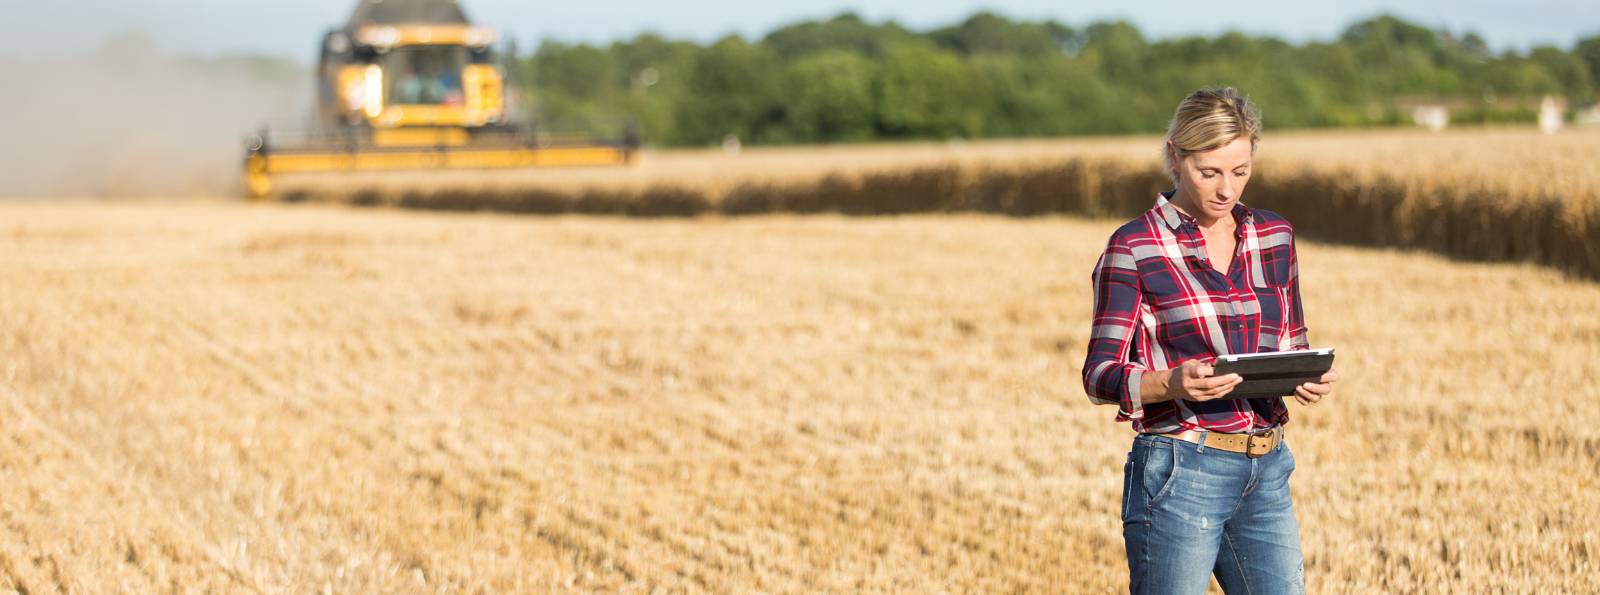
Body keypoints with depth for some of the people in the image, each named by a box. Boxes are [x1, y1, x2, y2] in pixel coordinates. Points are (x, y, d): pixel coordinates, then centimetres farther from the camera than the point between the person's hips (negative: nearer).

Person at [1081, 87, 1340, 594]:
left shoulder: (1274, 237, 10)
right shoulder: (1133, 248, -5)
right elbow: (1100, 376, -8)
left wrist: (1312, 379, -6)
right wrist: (1173, 383, -27)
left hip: (1266, 475, 5)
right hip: (1179, 475, -5)